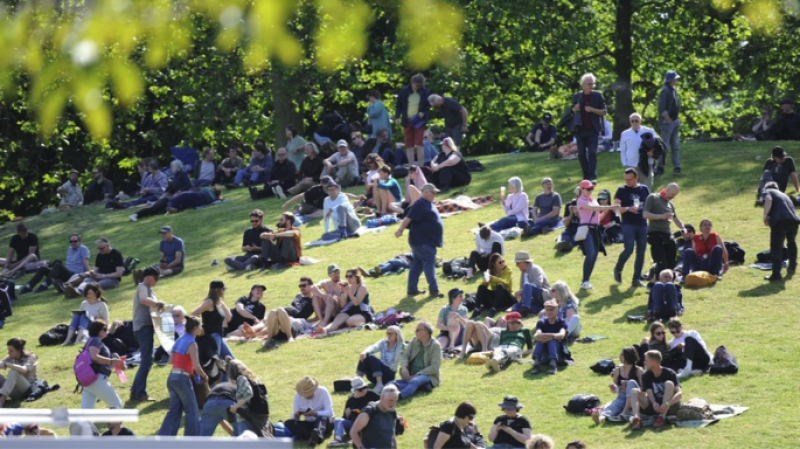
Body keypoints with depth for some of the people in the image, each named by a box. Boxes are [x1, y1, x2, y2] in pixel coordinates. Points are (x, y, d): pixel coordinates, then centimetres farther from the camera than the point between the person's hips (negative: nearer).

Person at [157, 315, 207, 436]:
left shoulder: (179, 340, 13)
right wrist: (204, 376, -1)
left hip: (172, 378, 8)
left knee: (174, 411, 10)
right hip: (182, 379, -8)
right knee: (192, 411, 4)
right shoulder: (191, 343, -11)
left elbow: (171, 360, 19)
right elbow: (196, 367, -17)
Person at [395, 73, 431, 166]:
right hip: (407, 121, 2)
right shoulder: (404, 91, 0)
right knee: (409, 145, 3)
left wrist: (423, 113, -12)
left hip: (419, 121, -2)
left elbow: (428, 106, 6)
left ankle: (420, 166, -8)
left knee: (419, 144, -9)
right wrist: (397, 117, -3)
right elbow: (398, 105, 7)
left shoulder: (425, 92, -2)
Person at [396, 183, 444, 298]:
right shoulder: (420, 205, -17)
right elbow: (408, 218, -25)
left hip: (427, 241, 10)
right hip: (422, 241, -10)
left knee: (417, 264, 11)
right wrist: (400, 229, -37)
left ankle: (412, 289, 15)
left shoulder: (428, 204, 15)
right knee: (429, 263, -8)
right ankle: (434, 290, -7)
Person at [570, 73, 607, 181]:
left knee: (592, 152, -9)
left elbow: (603, 112, -1)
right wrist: (575, 108, -5)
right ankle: (586, 175, 15)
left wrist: (592, 110, -18)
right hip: (580, 129, 3)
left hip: (593, 129, -3)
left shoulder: (598, 95, -1)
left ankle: (592, 176, -10)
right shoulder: (577, 96, 7)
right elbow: (573, 109, 19)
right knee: (581, 153, 4)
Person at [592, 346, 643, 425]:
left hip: (634, 399, -2)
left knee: (632, 382, -30)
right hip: (621, 398, 2)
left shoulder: (638, 371, -1)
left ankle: (625, 412, -41)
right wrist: (612, 387, -9)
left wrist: (628, 387, -18)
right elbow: (614, 391, 15)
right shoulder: (617, 370, 9)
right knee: (611, 406, -33)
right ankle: (602, 417, -70)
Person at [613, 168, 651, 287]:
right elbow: (616, 208, -6)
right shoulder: (622, 190, 0)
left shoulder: (644, 189, 10)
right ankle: (618, 269, 10)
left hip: (642, 224, 4)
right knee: (629, 248, -17)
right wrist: (628, 209, -22)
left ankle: (636, 279, 8)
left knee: (641, 252, 2)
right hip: (628, 224, -4)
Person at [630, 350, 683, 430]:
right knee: (634, 391, -16)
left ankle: (662, 417, -37)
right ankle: (636, 418, -44)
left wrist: (667, 404, -40)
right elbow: (649, 393, -12)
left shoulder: (669, 374, -10)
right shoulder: (646, 376, 1)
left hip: (670, 407, -4)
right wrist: (654, 403, -35)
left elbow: (679, 393, -22)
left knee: (669, 384, -27)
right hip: (654, 406, 4)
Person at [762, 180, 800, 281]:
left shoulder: (768, 192, 17)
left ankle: (776, 273, -15)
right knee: (792, 243, 31)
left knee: (776, 248, -6)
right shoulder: (784, 195, 36)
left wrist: (765, 215, -5)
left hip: (780, 220, -6)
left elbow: (768, 200, -7)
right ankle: (792, 268, 43)